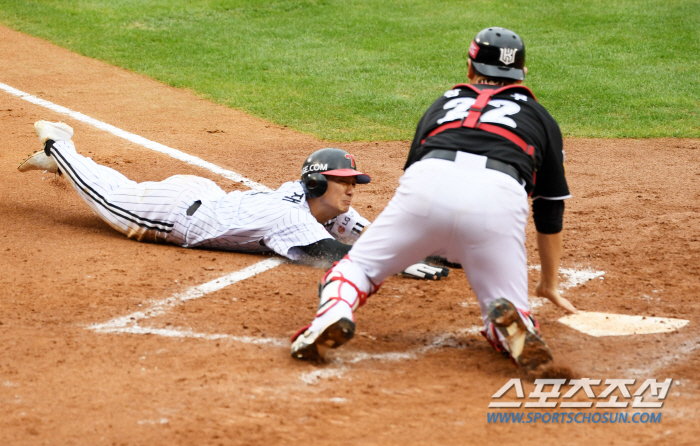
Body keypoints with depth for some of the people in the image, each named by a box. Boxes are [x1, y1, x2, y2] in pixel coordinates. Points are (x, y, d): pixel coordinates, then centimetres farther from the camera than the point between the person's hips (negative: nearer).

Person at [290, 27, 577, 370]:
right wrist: (550, 284, 46)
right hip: (498, 197, -1)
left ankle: (335, 311, -17)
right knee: (513, 325, 10)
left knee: (357, 265, 18)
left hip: (429, 184, 1)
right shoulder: (540, 117, 33)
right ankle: (509, 322, -28)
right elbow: (550, 212, 34)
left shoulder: (444, 103, 37)